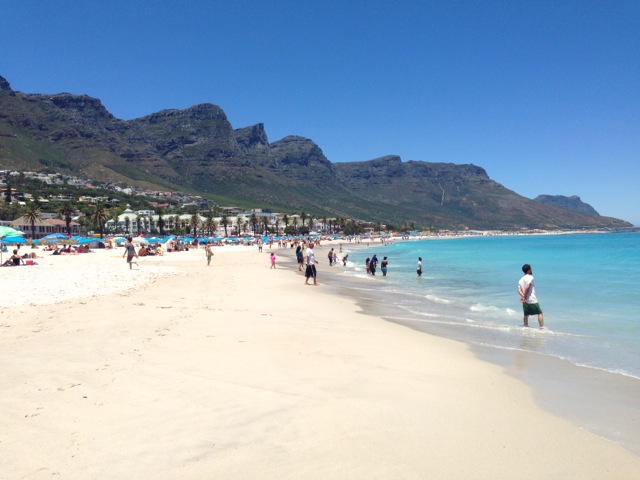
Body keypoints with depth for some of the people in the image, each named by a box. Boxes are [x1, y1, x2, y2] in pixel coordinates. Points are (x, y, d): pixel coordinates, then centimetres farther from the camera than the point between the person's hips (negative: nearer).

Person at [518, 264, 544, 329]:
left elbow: (519, 290, 2)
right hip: (532, 300, -7)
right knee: (540, 313, 1)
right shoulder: (530, 277, -7)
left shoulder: (521, 280, 14)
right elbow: (527, 287, -19)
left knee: (526, 315, 14)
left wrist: (523, 296, -9)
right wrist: (525, 297, -12)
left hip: (525, 301, 7)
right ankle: (542, 327, -2)